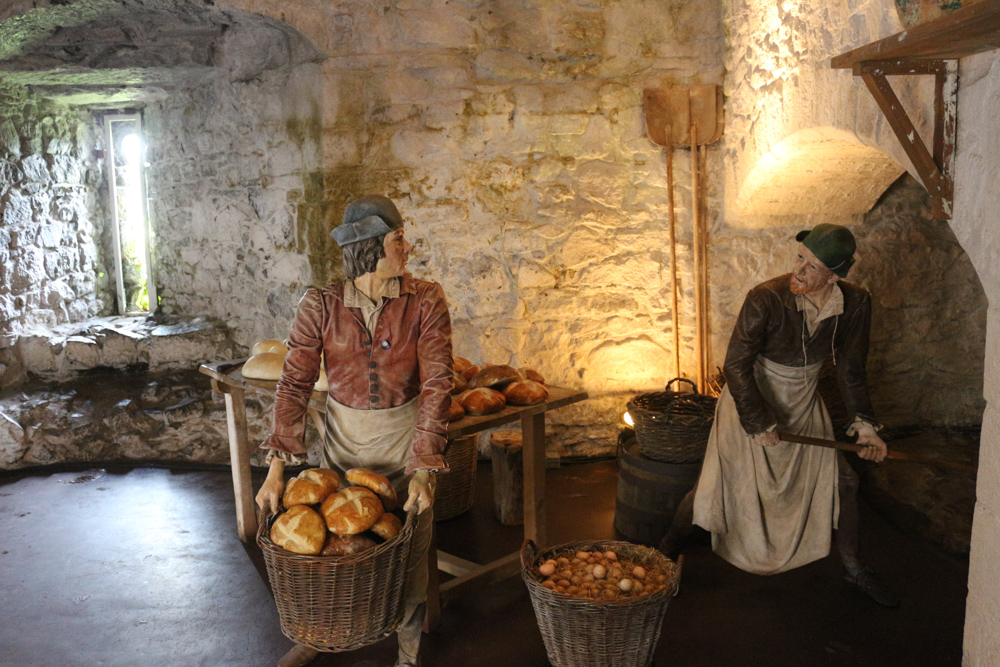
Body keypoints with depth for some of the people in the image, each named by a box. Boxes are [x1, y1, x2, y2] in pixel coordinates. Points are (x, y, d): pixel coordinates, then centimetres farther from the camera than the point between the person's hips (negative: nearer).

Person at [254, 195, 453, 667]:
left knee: (410, 552, 9)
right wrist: (277, 466, -17)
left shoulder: (426, 302, -13)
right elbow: (294, 384, -11)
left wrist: (424, 469, -22)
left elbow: (436, 385, -15)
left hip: (405, 439, 0)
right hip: (343, 438, 1)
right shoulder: (320, 306, -11)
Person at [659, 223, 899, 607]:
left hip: (803, 407, 5)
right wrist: (759, 423, -21)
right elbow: (735, 366, -22)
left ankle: (854, 569, 32)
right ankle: (669, 548, 24)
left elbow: (851, 370, -2)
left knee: (842, 480, 9)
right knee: (716, 486, -1)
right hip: (750, 404, -4)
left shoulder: (855, 304, -15)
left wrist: (864, 424, -11)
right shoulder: (766, 300, -30)